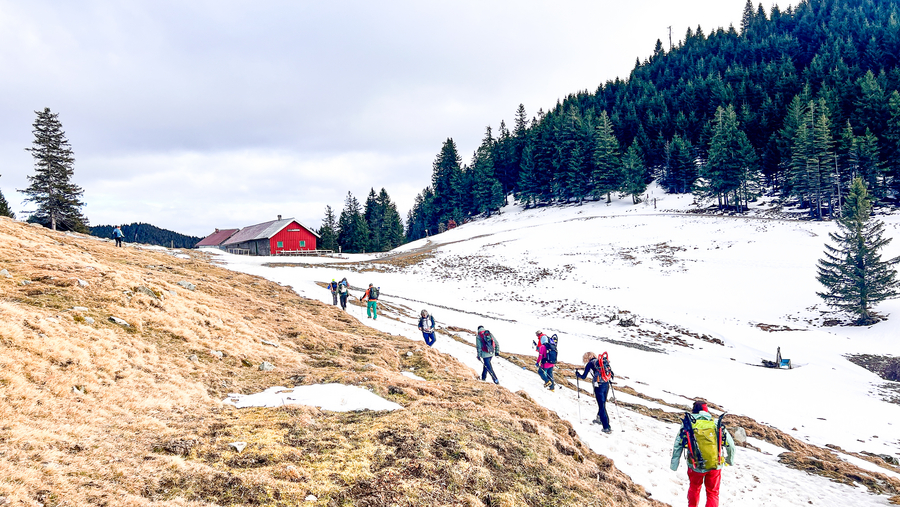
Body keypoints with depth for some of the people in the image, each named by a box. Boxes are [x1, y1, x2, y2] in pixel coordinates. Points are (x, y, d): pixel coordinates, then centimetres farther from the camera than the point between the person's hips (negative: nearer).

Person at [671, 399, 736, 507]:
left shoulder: (687, 424, -3)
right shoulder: (716, 424, 0)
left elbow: (677, 446, -3)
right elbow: (730, 444, 7)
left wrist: (674, 466, 4)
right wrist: (730, 461, 23)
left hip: (695, 466, 0)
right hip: (715, 466, 1)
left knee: (694, 489, 25)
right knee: (713, 493, 18)